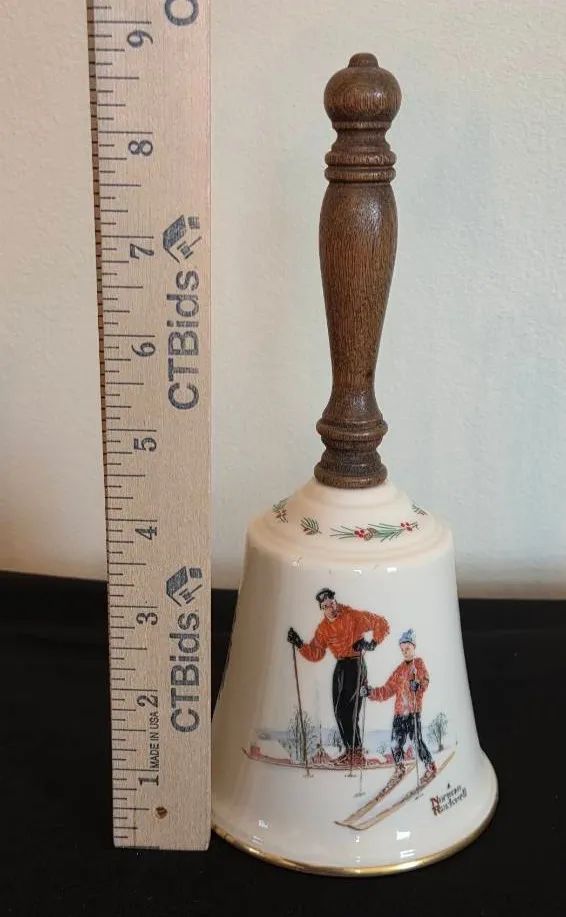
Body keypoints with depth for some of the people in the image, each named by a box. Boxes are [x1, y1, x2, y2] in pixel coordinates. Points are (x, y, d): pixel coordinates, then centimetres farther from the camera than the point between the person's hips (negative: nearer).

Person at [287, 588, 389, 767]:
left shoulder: (354, 617, -11)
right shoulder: (323, 628, 7)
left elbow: (381, 624, -5)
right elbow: (315, 654, 5)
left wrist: (373, 644, -16)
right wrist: (300, 644, -8)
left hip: (355, 663, -7)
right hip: (340, 666, 7)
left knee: (350, 709, -15)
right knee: (339, 710, 6)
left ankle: (357, 753, -11)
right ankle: (349, 751, 16)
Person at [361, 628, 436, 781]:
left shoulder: (419, 663, 4)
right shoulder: (400, 669, 16)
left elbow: (425, 680, -14)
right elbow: (387, 690, 14)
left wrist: (418, 685, -35)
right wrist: (371, 693, 2)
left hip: (414, 710, -5)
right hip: (399, 711, 5)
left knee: (417, 740, -10)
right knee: (395, 743, 2)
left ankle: (430, 768, 9)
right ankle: (399, 769, 24)